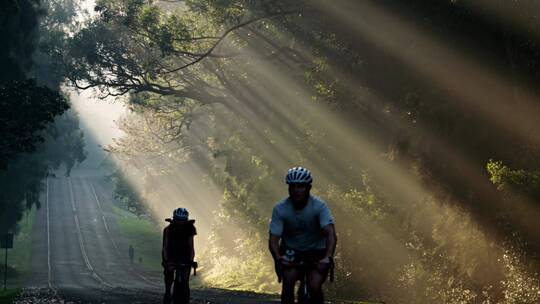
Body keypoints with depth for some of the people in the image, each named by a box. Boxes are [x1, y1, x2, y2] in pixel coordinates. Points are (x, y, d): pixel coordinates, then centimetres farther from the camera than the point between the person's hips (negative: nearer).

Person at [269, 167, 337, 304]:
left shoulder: (319, 206, -20)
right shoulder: (280, 209, -16)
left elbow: (331, 233, -31)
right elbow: (273, 239, -20)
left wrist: (328, 257, -47)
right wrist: (278, 258, -40)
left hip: (317, 252, -1)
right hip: (291, 250, 1)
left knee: (314, 286, -22)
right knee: (288, 279, -26)